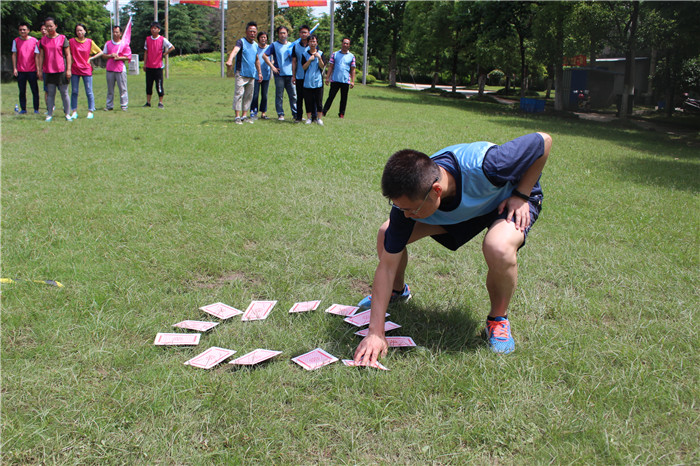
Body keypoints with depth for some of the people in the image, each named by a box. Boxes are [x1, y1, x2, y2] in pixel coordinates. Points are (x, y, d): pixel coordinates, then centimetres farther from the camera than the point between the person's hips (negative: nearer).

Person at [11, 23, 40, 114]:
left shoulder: (34, 41, 1)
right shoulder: (16, 41, 5)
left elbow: (36, 55, 1)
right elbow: (14, 55, 6)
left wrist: (37, 68, -4)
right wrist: (14, 68, 0)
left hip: (32, 70, -2)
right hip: (20, 71, 2)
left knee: (35, 91, -1)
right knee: (22, 91, 5)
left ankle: (36, 109, 7)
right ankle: (23, 109, 11)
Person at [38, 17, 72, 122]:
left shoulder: (62, 38, 0)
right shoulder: (43, 40, 9)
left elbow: (68, 55, 0)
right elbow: (41, 56, 12)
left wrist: (68, 69, -6)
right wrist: (40, 70, 8)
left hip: (61, 70, -3)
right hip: (48, 71, 3)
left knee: (64, 93, 1)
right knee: (50, 93, 5)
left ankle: (67, 114, 8)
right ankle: (50, 114, 9)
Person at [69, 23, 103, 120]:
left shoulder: (90, 42, 2)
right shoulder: (71, 41, 1)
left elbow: (100, 52, 9)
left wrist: (91, 58, -1)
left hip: (86, 69, -1)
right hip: (75, 70, 1)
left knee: (89, 92, 1)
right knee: (74, 91, 4)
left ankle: (90, 111, 9)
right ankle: (74, 112, 10)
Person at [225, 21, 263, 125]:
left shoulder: (255, 45, 15)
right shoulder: (241, 42, -7)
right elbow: (235, 50, -27)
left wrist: (259, 72, 25)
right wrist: (230, 60, -45)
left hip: (252, 74, 7)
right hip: (241, 73, -7)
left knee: (249, 95, 8)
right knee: (239, 93, -11)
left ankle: (244, 115, 14)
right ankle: (237, 116, -9)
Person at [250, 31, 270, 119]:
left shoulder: (269, 48, 9)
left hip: (266, 75, 2)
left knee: (264, 95, 5)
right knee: (255, 94, -6)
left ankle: (263, 112, 11)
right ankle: (253, 112, 0)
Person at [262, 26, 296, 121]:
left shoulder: (291, 45, 16)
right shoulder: (274, 45, 6)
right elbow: (264, 55, 1)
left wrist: (292, 55, -3)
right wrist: (272, 67, -6)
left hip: (290, 74, 3)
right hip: (279, 74, -3)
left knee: (293, 95, 2)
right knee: (279, 95, -1)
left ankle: (295, 114, 8)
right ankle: (280, 114, 5)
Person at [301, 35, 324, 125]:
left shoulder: (320, 53, 6)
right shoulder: (304, 54, 7)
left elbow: (322, 66, -3)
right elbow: (304, 67, -1)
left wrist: (319, 58, -18)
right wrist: (310, 60, -13)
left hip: (318, 81, 0)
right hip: (307, 81, 0)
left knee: (319, 101, 0)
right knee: (308, 101, 1)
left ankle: (318, 118, 9)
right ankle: (309, 118, 10)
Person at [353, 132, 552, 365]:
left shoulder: (483, 165, -44)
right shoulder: (409, 198, -30)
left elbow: (543, 141, -26)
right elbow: (387, 264, -24)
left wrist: (521, 195, -24)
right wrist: (375, 332, -26)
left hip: (512, 196, -3)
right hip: (463, 205, 4)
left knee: (499, 248, -38)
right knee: (386, 235, -9)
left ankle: (498, 319, -6)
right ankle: (397, 290, 26)